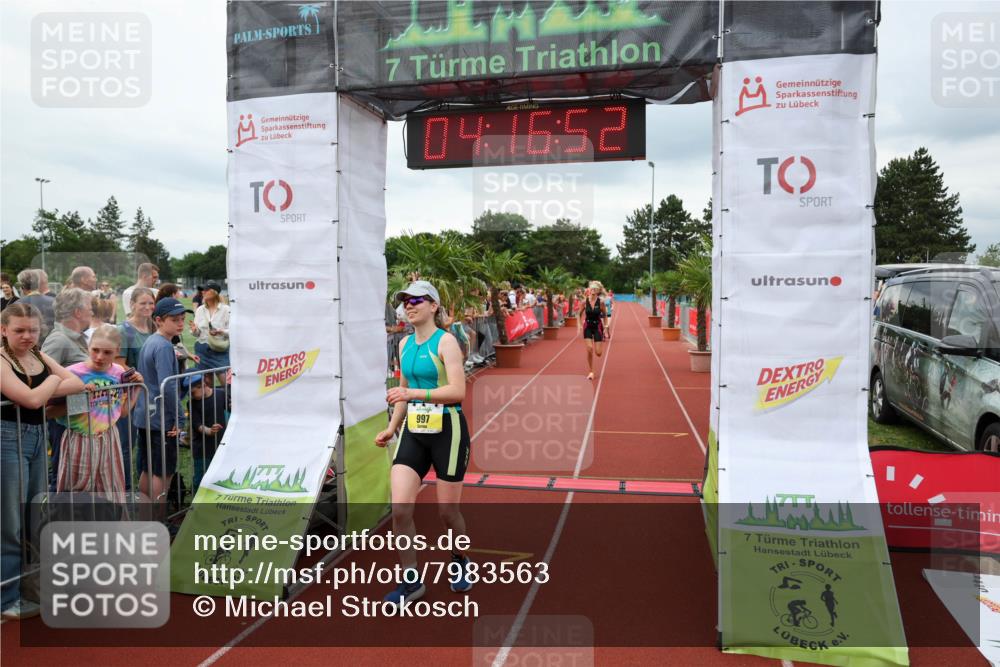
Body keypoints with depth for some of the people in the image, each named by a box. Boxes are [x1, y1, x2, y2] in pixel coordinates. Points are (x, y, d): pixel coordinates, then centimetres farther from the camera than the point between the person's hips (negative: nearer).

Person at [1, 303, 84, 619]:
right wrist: (52, 381, -4)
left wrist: (45, 391, -12)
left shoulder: (40, 357, 9)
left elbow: (77, 384, 2)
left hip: (37, 437, 8)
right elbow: (32, 398, -22)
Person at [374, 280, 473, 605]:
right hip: (413, 431, 6)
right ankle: (411, 580, 11)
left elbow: (457, 391, -21)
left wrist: (412, 393, -28)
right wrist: (391, 428, 18)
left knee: (447, 511, 7)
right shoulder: (405, 344, 10)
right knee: (400, 508, -5)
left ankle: (459, 561, 37)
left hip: (447, 431, -6)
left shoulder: (445, 341, -11)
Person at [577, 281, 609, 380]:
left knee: (598, 352, -3)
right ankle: (591, 372, 4)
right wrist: (579, 325, -5)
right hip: (588, 326, 1)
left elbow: (605, 315, 3)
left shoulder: (601, 302, -10)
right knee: (589, 349, -12)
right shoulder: (584, 301, -8)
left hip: (598, 326, 0)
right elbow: (579, 313, 5)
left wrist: (605, 326, -1)